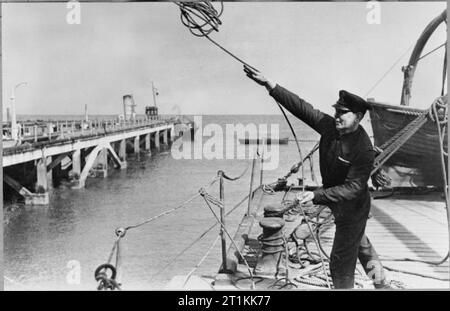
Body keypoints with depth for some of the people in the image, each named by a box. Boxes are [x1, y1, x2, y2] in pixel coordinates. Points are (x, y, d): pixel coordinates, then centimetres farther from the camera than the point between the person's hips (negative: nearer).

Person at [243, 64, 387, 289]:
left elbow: (353, 188, -31)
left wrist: (316, 195, -39)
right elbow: (300, 107, -12)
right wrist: (269, 84, -18)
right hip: (337, 202, 9)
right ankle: (380, 282, 49)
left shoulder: (364, 150, -30)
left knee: (341, 262, 2)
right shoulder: (329, 126, -11)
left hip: (353, 208, -8)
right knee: (360, 245, 27)